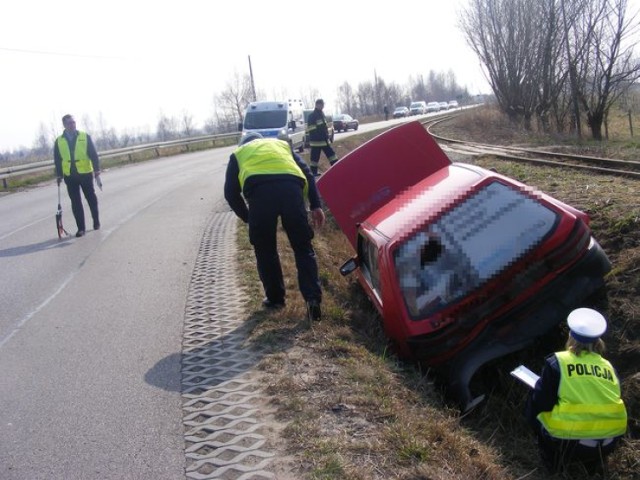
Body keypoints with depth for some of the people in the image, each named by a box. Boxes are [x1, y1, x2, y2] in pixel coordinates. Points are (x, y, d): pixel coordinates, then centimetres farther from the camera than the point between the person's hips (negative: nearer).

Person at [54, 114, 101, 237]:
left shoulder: (85, 137, -1)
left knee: (91, 199, 12)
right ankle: (81, 228, 6)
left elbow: (93, 155, -3)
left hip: (86, 174, -1)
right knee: (76, 202, 1)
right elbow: (57, 160, 10)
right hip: (70, 177, 1)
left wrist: (97, 171, -9)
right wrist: (59, 175, 6)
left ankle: (96, 222, 29)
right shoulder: (59, 141, 4)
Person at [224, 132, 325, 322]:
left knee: (265, 250, 17)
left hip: (259, 191, -1)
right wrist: (315, 206, 18)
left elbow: (230, 192, 24)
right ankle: (313, 299, 5)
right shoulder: (282, 144, 40)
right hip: (291, 188, 1)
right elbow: (307, 173, 25)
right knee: (303, 247, 13)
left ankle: (275, 298, 27)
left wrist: (248, 218, 33)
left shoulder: (239, 153, 35)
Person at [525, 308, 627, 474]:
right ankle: (592, 460, 25)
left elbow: (541, 403, -5)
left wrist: (540, 386, 17)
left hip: (570, 443, -4)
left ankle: (554, 458, 16)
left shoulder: (557, 362, -4)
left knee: (533, 405, 19)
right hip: (607, 444, 5)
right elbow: (609, 402, 17)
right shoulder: (608, 366, 9)